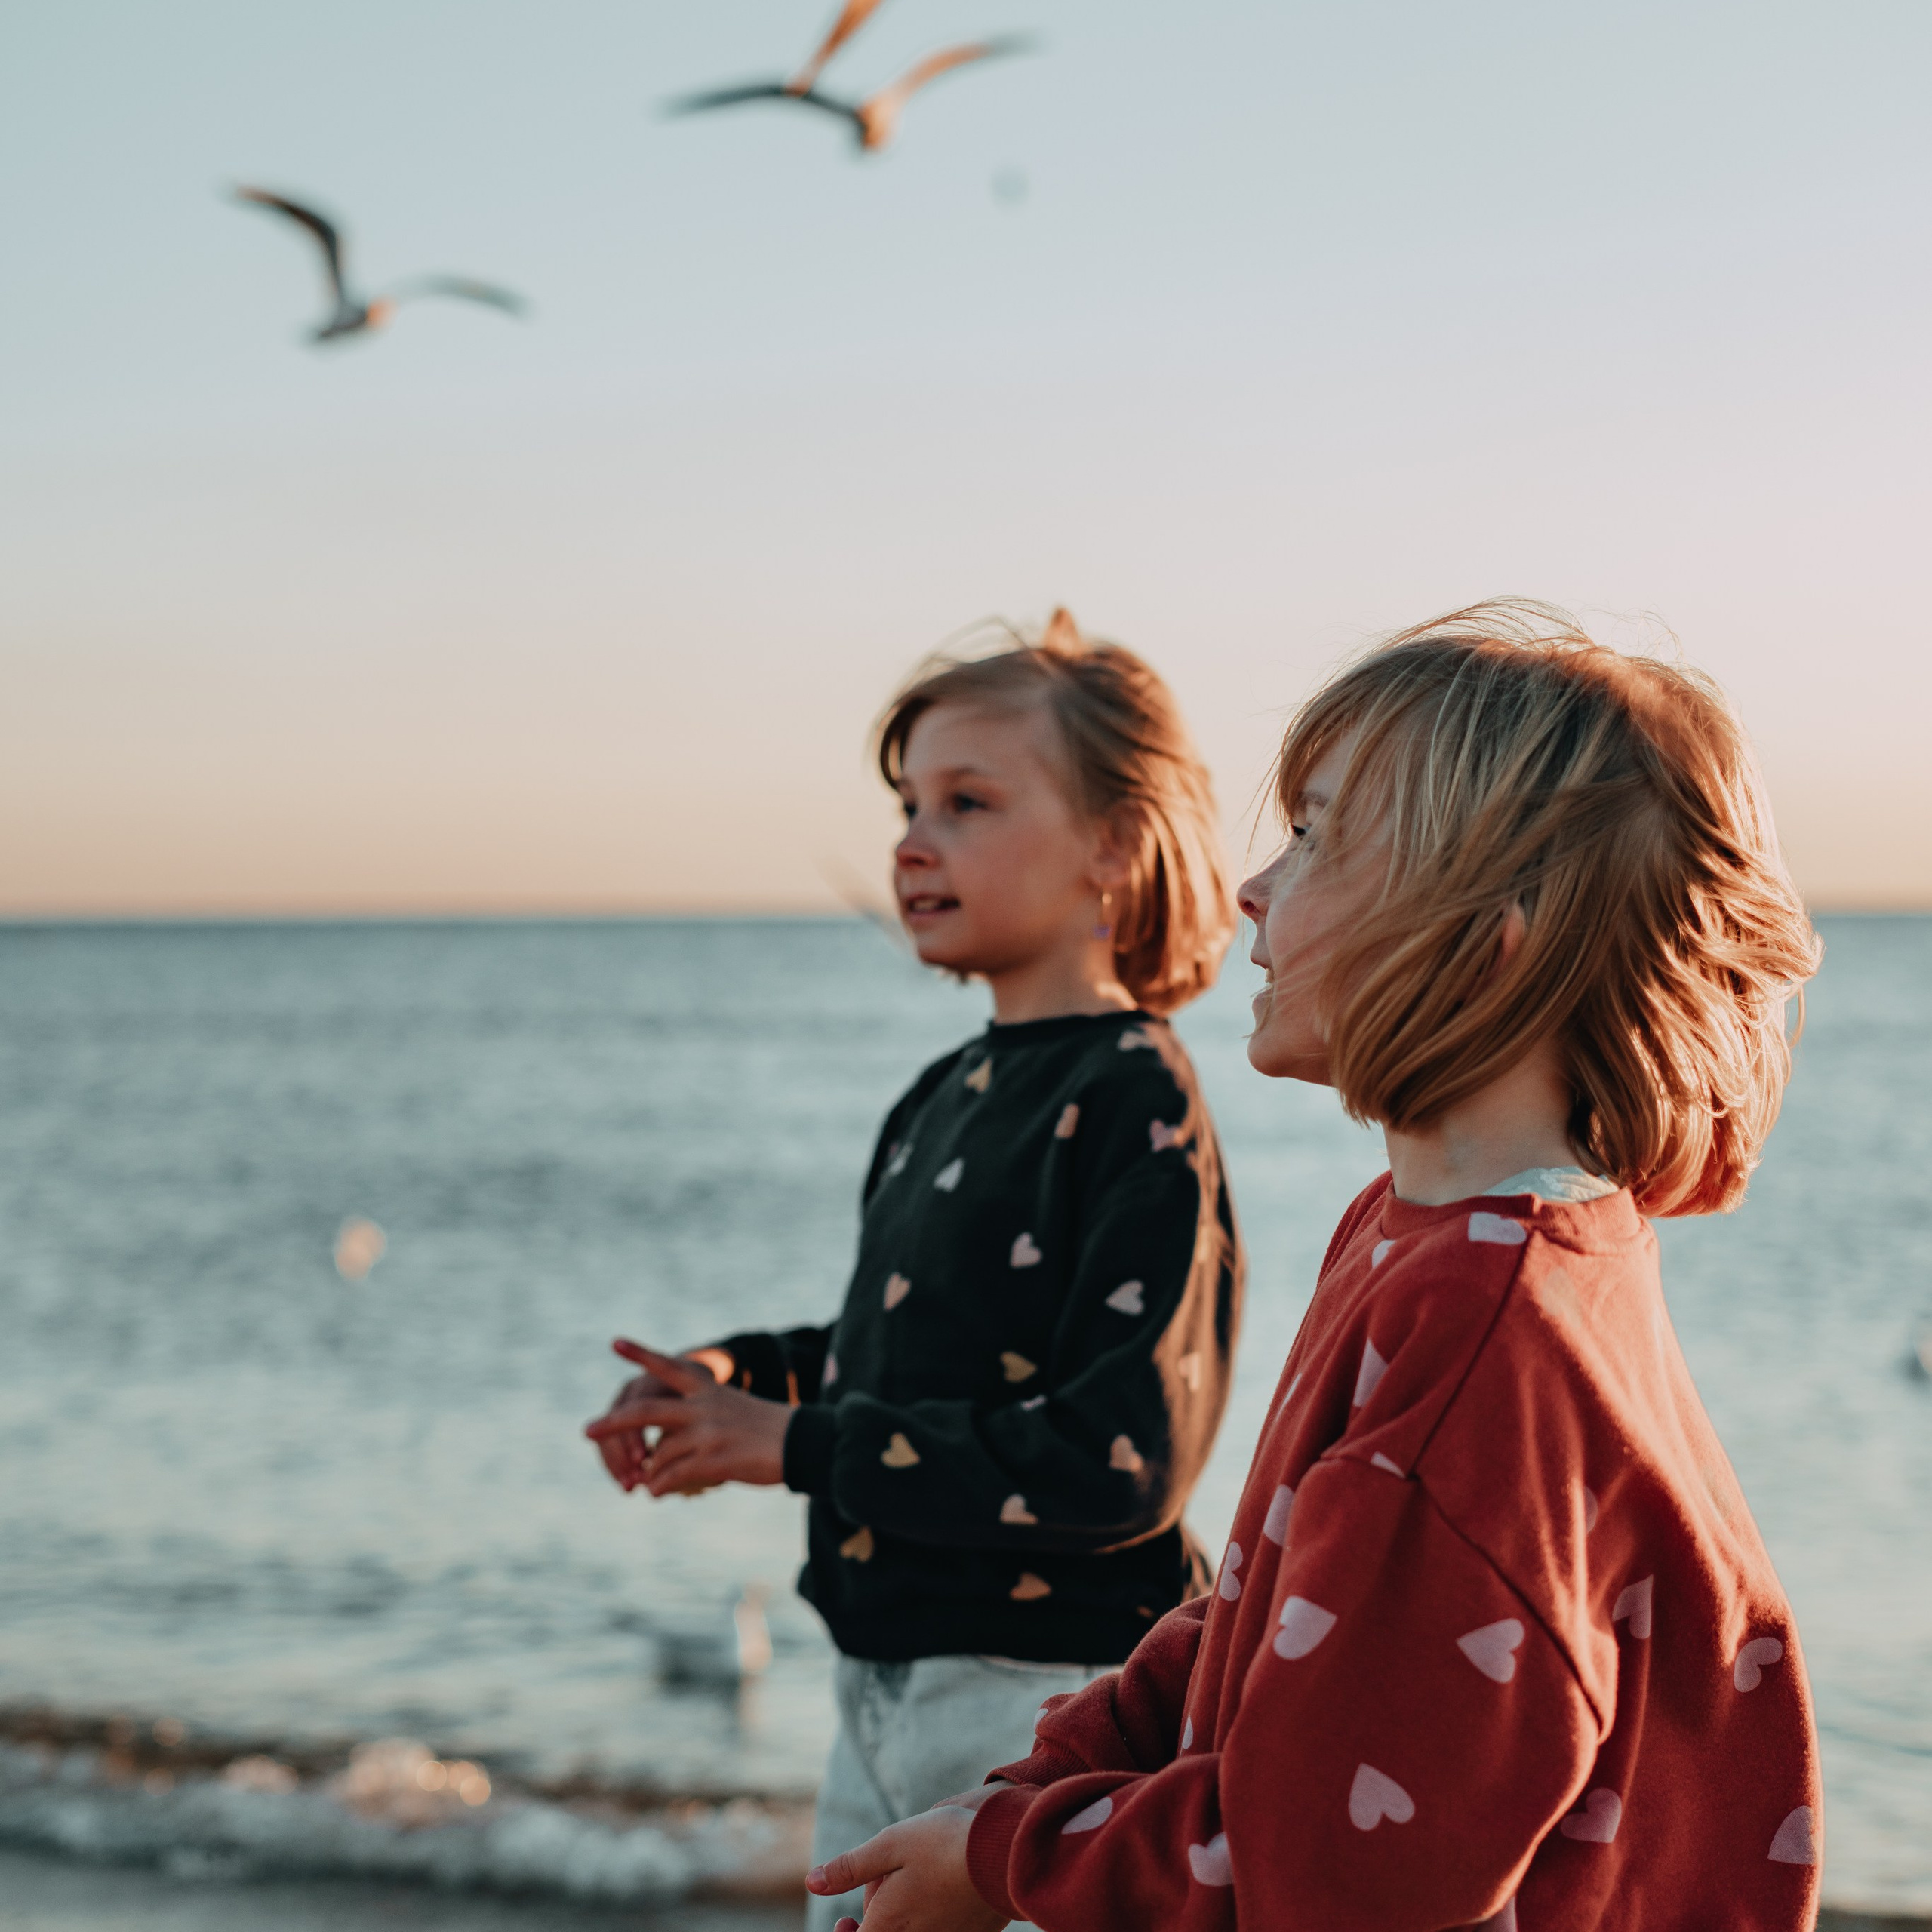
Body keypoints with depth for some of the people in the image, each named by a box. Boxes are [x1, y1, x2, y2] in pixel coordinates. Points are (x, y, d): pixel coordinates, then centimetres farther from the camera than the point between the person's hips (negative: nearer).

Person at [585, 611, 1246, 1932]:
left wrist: (795, 1445, -17)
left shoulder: (1135, 1102, -16)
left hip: (1047, 1699, -8)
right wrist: (730, 1376, 3)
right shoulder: (947, 1098, 10)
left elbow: (1120, 1458, -23)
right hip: (889, 1689, 8)